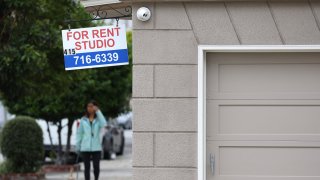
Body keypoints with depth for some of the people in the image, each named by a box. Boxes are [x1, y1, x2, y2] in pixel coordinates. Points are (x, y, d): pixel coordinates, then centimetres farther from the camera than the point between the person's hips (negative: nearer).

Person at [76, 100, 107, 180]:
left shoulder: (98, 119, 4)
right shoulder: (83, 120, 6)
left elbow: (103, 124, -20)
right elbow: (79, 133, 8)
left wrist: (98, 111, -18)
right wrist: (78, 146, 5)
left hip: (96, 147, 0)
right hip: (85, 148, 1)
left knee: (96, 167, -1)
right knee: (87, 167, 2)